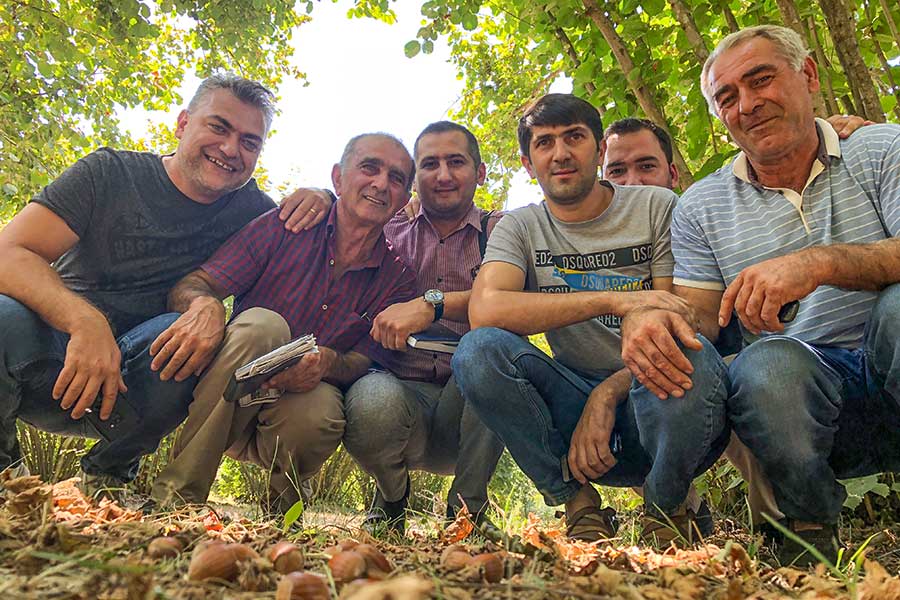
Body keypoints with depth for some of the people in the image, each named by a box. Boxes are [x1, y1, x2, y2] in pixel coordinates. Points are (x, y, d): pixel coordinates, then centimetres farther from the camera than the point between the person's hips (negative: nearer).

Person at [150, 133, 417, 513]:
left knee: (320, 411, -34)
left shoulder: (397, 279, 0)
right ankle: (175, 496, -23)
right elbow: (190, 285, -9)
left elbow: (370, 363, -6)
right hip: (227, 405, 0)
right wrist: (205, 304, -33)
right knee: (261, 323, -31)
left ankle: (282, 499, 1)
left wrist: (328, 361, -29)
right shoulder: (285, 228, -4)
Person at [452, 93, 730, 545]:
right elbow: (484, 311, -18)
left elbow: (681, 324, -4)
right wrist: (613, 300, -27)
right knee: (479, 351, -25)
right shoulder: (520, 228, 4)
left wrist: (608, 395, -20)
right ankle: (579, 504, -9)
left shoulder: (657, 207, 2)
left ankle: (666, 507, -5)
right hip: (573, 403, 1)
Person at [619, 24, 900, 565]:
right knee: (766, 363, -34)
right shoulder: (701, 207, 8)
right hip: (805, 397, 1)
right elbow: (699, 317, 2)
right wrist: (645, 320, -22)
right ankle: (812, 524, -6)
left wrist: (822, 262, -33)